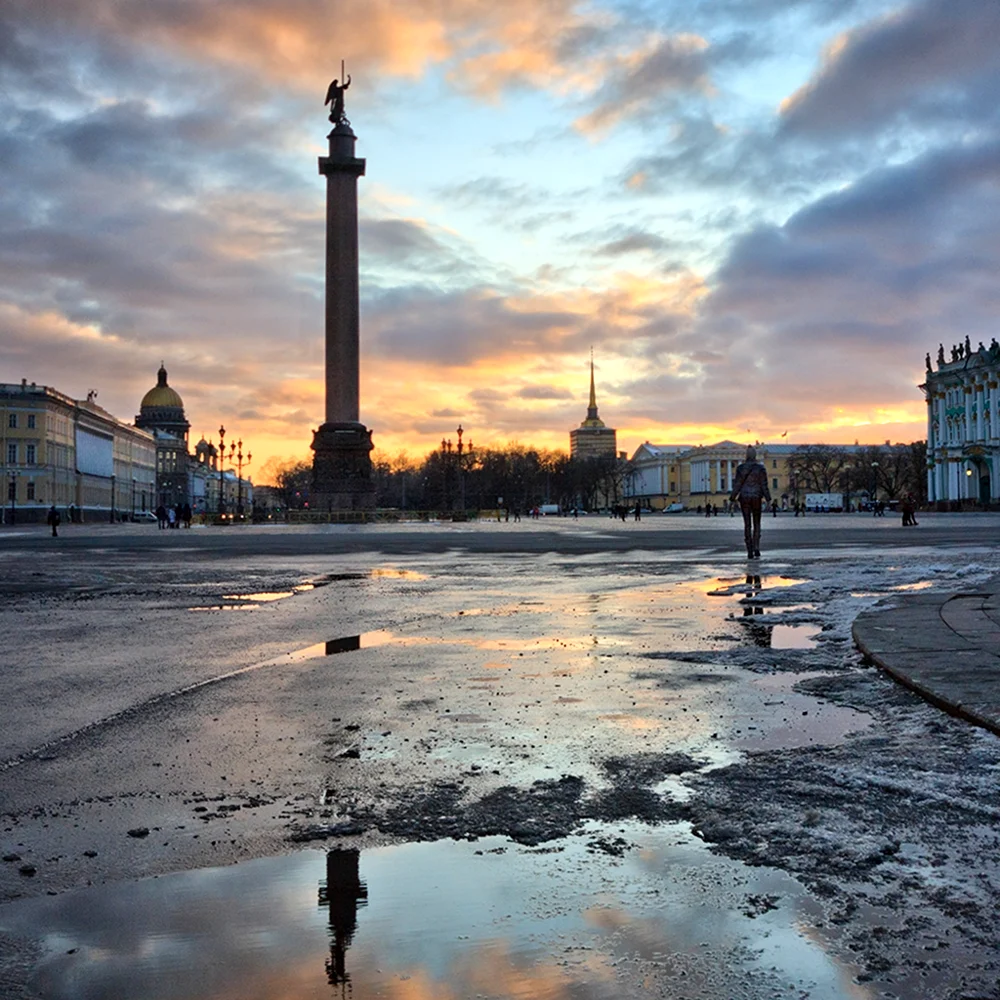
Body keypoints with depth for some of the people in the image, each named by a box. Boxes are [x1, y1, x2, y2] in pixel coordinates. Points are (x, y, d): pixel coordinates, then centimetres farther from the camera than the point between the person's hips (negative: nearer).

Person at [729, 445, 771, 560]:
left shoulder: (741, 467, -3)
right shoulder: (761, 468, -3)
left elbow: (737, 484, -4)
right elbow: (764, 485, -5)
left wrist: (732, 499, 1)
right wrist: (768, 500, 0)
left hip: (744, 497, 0)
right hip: (756, 498, 0)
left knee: (747, 525, 5)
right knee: (756, 524, 11)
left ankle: (750, 552, 3)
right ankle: (756, 548, -9)